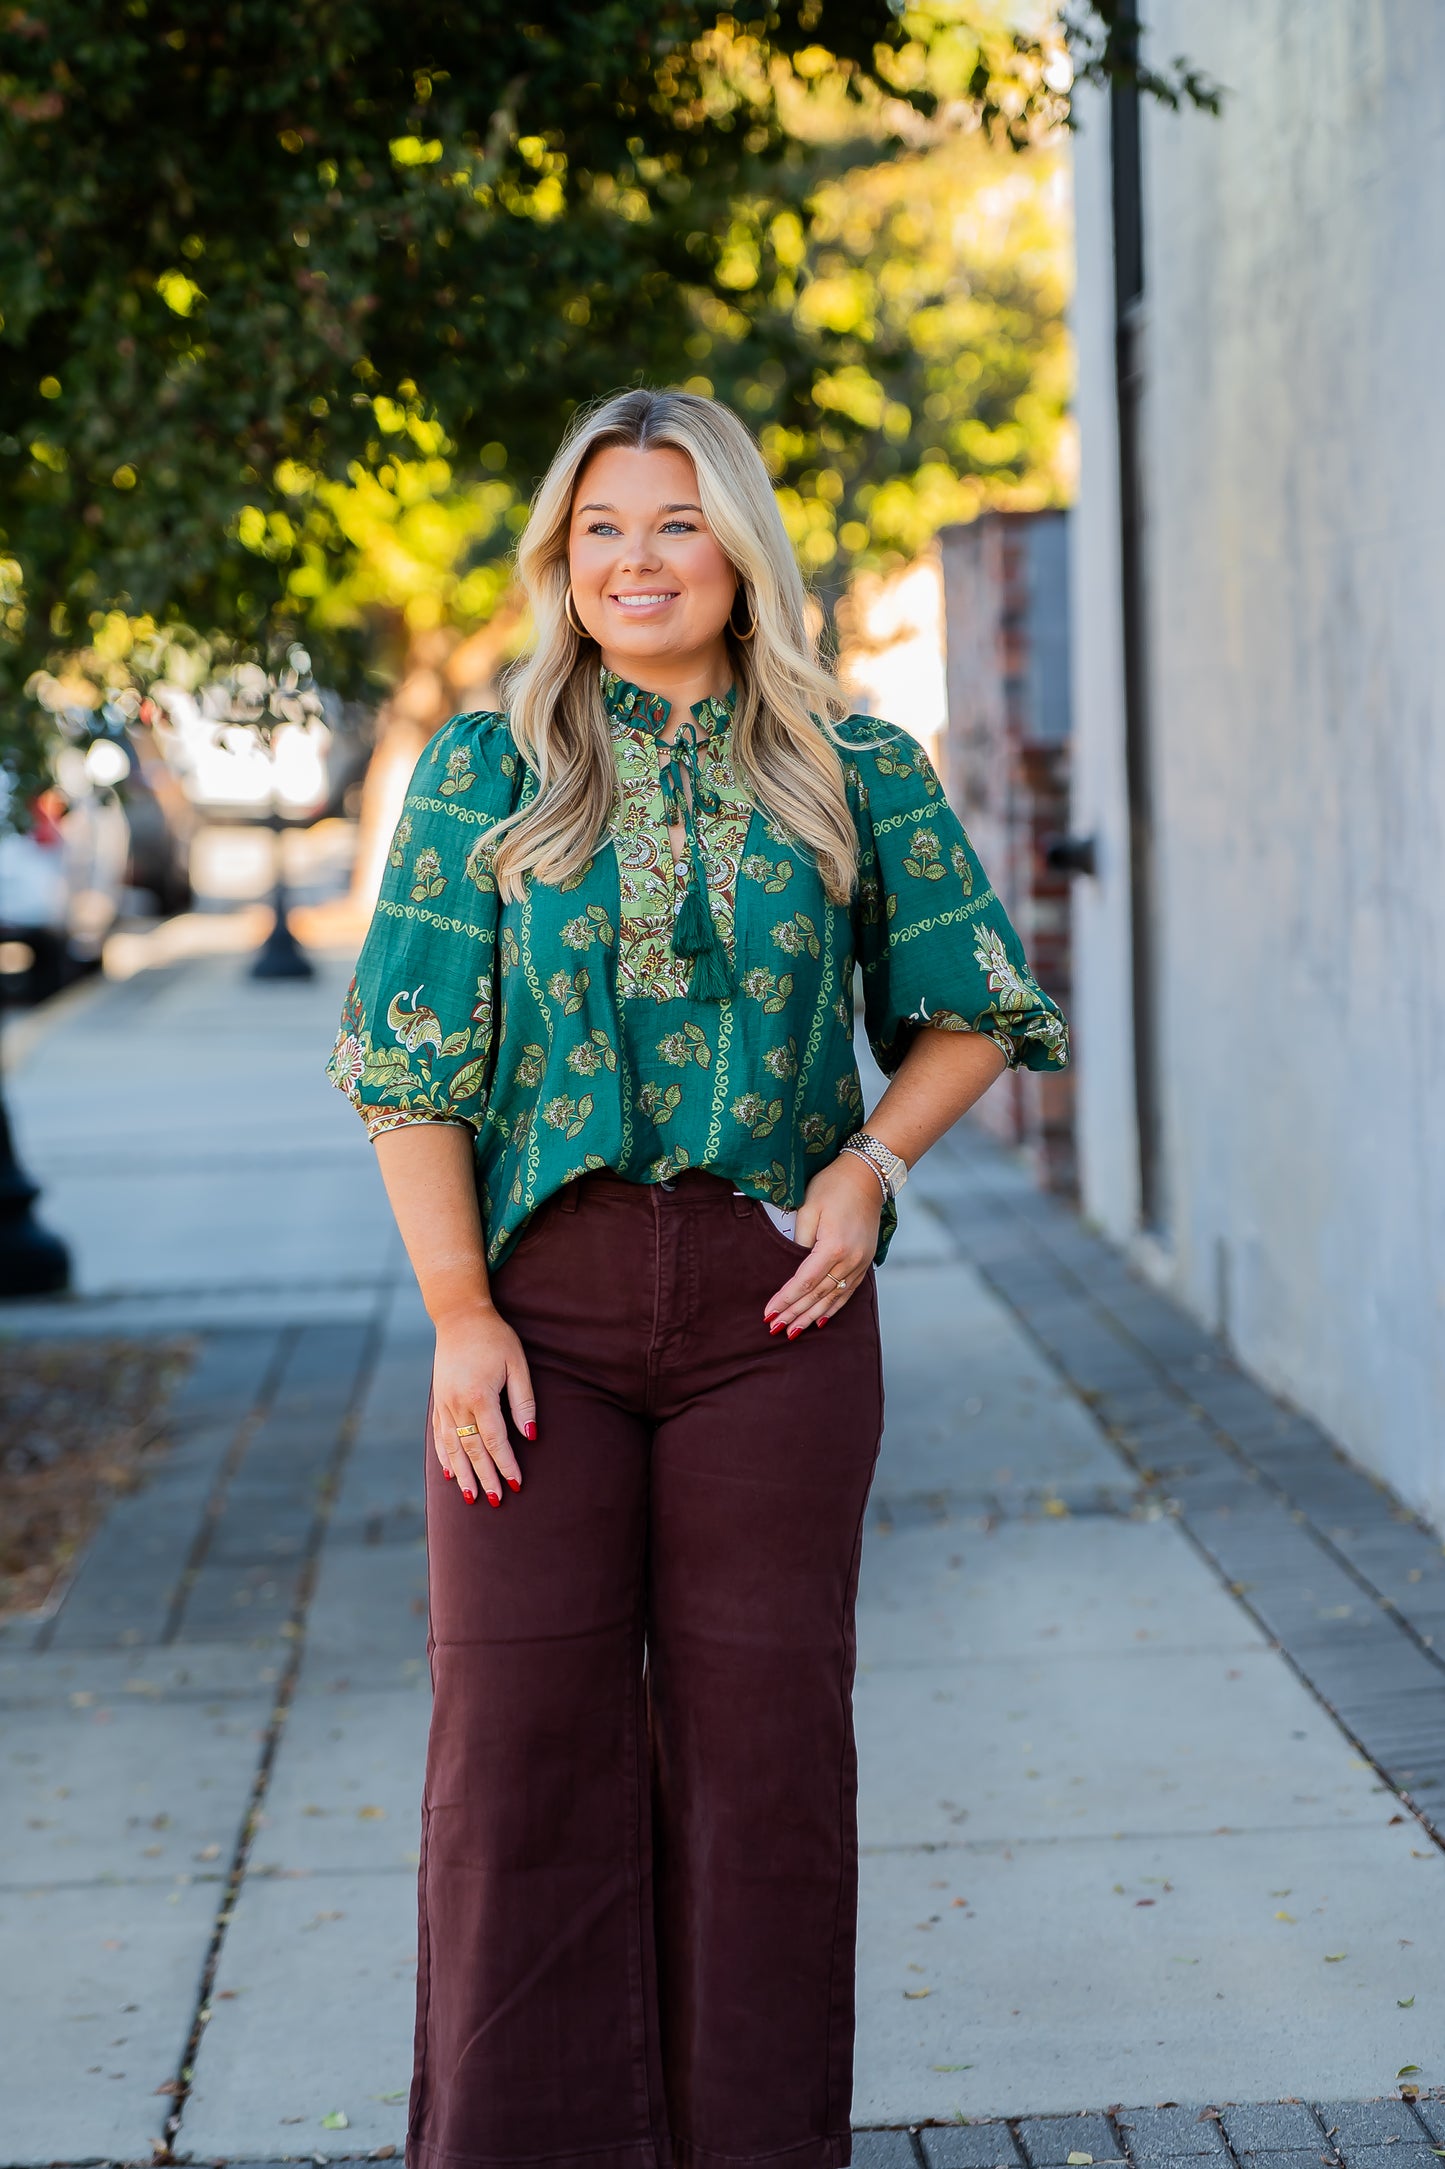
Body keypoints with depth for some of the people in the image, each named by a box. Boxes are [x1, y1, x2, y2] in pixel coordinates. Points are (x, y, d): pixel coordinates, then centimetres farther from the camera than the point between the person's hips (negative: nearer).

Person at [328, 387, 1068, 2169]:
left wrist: (872, 1164, -4)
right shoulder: (485, 771, 5)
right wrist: (459, 1313, -6)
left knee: (759, 1725, 5)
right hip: (542, 1295, 0)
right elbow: (409, 1058, 1)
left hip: (773, 1301, 0)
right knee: (521, 1721, 0)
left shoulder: (855, 772, 6)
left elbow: (971, 1010, 13)